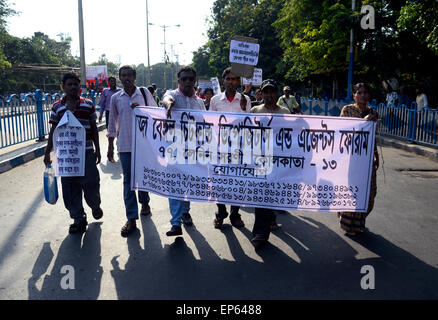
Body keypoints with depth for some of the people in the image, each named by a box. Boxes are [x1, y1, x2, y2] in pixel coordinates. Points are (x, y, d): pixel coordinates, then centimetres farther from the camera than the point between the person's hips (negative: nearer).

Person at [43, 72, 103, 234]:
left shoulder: (88, 104, 5)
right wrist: (47, 152, 8)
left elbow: (94, 128, 8)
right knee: (70, 187, 4)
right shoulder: (57, 107, 6)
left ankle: (95, 206, 31)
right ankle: (79, 219, 18)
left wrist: (97, 149, 7)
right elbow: (54, 130, 10)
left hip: (86, 152, -1)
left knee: (91, 184, -1)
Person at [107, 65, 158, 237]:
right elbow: (112, 123, 11)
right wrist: (110, 146, 10)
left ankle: (144, 202, 39)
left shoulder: (144, 92, 2)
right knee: (128, 180, -1)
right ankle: (131, 219, 3)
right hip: (125, 145, 1)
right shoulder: (116, 98, 6)